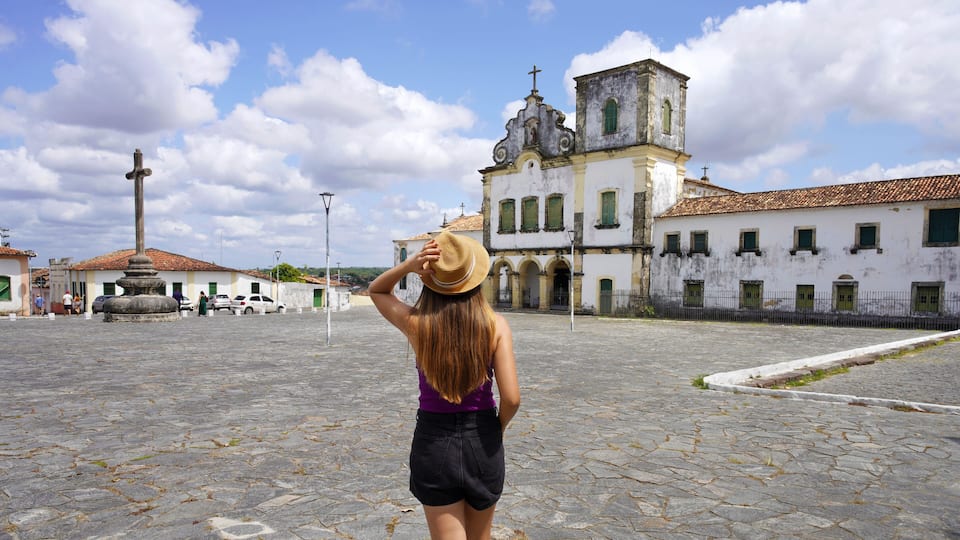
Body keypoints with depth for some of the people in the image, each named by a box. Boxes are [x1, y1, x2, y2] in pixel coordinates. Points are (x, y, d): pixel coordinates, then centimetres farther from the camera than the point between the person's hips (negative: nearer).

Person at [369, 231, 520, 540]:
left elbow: (376, 290, 8)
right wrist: (498, 427, 4)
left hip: (433, 442, -1)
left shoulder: (417, 324, -12)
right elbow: (511, 398, -18)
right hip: (482, 442, 2)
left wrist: (409, 265, -11)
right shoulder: (495, 324, -13)